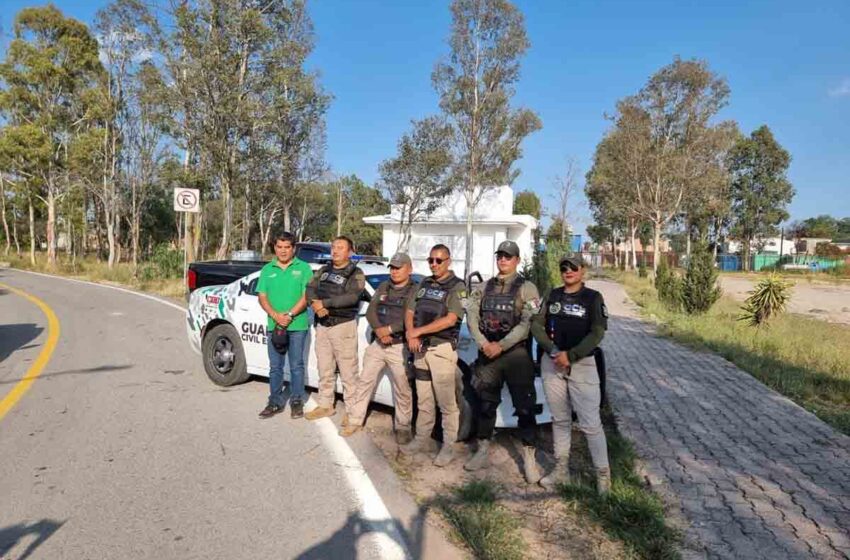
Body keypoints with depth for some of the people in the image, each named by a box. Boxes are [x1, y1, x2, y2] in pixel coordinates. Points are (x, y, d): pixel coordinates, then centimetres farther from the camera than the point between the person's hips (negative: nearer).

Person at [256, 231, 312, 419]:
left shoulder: (303, 268, 0)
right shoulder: (267, 270, 10)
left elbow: (306, 296, -7)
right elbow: (262, 297, 4)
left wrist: (289, 315, -16)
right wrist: (276, 316, -12)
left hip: (297, 326, -3)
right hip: (273, 326, 3)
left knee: (296, 366, 5)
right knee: (275, 367, 10)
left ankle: (296, 402, 17)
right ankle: (275, 402, 21)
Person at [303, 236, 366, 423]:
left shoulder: (356, 274, -5)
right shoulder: (323, 271, 14)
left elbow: (352, 297, -20)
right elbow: (310, 290, 3)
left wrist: (324, 303, -20)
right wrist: (316, 305, -18)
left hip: (343, 325, -6)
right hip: (322, 325, 6)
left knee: (348, 372, -4)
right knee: (324, 370, 15)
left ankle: (352, 412, 5)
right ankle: (325, 405, 28)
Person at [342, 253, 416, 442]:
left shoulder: (415, 291, -4)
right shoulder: (383, 287, 12)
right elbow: (370, 311, 4)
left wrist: (389, 329, -19)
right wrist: (378, 330, -13)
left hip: (399, 347, -5)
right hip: (377, 344, 5)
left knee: (402, 389, 3)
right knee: (364, 382, 9)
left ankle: (403, 427, 18)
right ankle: (355, 421, 22)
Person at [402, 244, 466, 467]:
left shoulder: (457, 286, -7)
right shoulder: (423, 285, 13)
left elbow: (450, 320, -18)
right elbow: (409, 312, 11)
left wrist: (418, 331, -15)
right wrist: (411, 335, -8)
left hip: (442, 350, -6)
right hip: (421, 348, 6)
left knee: (446, 403, 0)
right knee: (423, 401, 16)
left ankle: (448, 447, 12)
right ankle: (422, 439, 28)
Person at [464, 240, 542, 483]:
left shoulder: (527, 288, -3)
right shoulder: (483, 288, 11)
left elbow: (527, 323, -13)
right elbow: (472, 316, 2)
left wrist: (501, 346, -18)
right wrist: (483, 344, -13)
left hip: (516, 353, -4)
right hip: (487, 353, 4)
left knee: (524, 406, -1)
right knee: (485, 404, 12)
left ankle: (529, 458, 11)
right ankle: (483, 452, 26)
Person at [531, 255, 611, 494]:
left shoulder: (593, 297, -1)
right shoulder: (552, 295, 9)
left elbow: (597, 333, -9)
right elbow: (536, 324, 3)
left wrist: (570, 355, -17)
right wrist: (552, 350, -12)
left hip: (582, 364, -4)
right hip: (551, 363, 4)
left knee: (590, 423, -4)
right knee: (560, 420, 12)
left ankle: (603, 474, 10)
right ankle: (561, 470, 23)